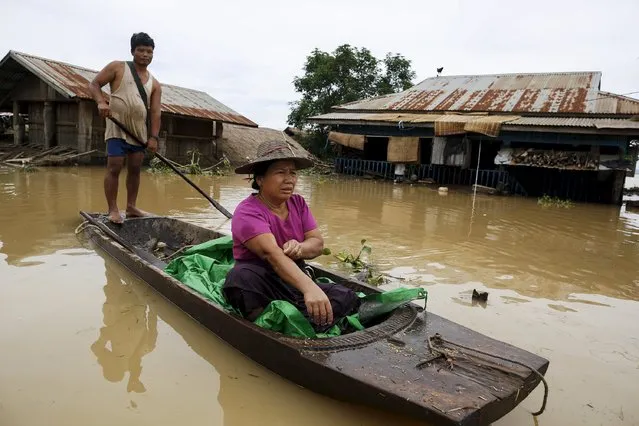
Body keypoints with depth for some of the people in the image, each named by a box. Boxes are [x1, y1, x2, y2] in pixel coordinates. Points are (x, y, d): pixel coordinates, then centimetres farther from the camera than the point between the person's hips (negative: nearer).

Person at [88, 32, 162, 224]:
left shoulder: (154, 84, 10)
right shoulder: (117, 67, 2)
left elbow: (155, 112, 3)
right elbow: (94, 84, 0)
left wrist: (153, 137, -8)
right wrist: (101, 102, -20)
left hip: (140, 130, 5)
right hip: (117, 127, -4)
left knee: (135, 168, 8)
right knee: (114, 167, -8)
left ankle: (131, 207, 18)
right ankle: (113, 210, -2)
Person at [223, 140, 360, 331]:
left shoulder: (298, 203, 5)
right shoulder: (247, 212, -17)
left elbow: (318, 243, -1)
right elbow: (272, 253, -33)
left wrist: (300, 249, -27)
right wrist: (309, 288, -48)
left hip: (296, 281, 6)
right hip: (260, 285, -5)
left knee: (347, 298, -16)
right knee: (241, 276, -37)